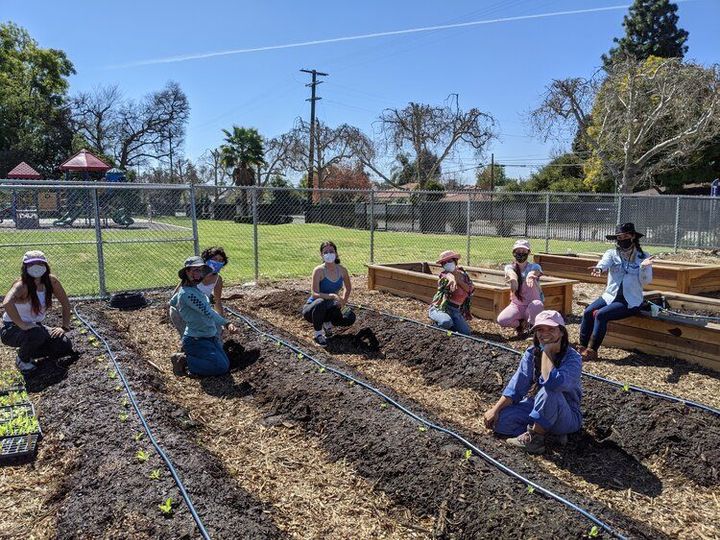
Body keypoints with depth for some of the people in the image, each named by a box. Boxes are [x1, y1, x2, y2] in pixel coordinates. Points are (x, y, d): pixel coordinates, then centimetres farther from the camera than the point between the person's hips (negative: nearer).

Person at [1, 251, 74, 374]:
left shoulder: (51, 281, -10)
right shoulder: (22, 285, -26)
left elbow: (66, 303, 0)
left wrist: (64, 327, -8)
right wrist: (22, 325, -41)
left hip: (36, 326, 6)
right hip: (12, 329, -5)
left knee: (65, 347, -10)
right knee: (37, 334, -37)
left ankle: (29, 353, 15)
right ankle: (22, 359, -4)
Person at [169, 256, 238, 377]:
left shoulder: (194, 288, 7)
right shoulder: (187, 293, -23)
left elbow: (172, 302, 25)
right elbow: (208, 313, -25)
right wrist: (227, 323, -22)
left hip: (210, 337, 10)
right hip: (196, 341, -10)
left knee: (226, 363, 7)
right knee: (221, 366, -19)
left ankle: (190, 355, 17)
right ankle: (184, 360, -4)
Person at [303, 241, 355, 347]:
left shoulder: (342, 270, -6)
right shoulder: (319, 270, -20)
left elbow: (348, 288, 13)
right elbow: (315, 294, -28)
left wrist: (343, 301, -3)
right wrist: (332, 296, -41)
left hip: (329, 309, 4)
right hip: (311, 308, -4)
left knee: (350, 318, -20)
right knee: (320, 302, -39)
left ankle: (328, 324, 10)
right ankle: (317, 333, -16)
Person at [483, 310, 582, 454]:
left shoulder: (573, 358, -21)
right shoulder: (532, 353, -4)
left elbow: (552, 382, -41)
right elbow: (517, 385, -5)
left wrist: (547, 351, -29)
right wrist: (496, 409, -14)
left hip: (567, 417, -5)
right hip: (534, 407, 5)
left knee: (549, 391, -38)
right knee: (498, 421, -15)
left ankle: (534, 438, -18)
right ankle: (547, 431, -9)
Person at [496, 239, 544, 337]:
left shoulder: (534, 266, -4)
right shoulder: (509, 267, -1)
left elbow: (535, 271, -30)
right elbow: (510, 272, -27)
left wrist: (531, 275, -57)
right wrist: (513, 277, -54)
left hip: (532, 306, -1)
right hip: (516, 305, 1)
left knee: (537, 305, -37)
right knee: (501, 320, -27)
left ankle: (530, 326, -5)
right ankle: (520, 324, 8)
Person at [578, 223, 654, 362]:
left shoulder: (643, 257, -1)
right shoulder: (612, 253, 4)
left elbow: (645, 281, -9)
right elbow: (605, 262, -19)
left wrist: (644, 267, -29)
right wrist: (599, 268, -44)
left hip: (630, 301, -3)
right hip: (610, 296, 4)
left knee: (601, 314, -25)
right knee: (588, 312, -20)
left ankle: (592, 351, -17)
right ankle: (582, 347, -13)